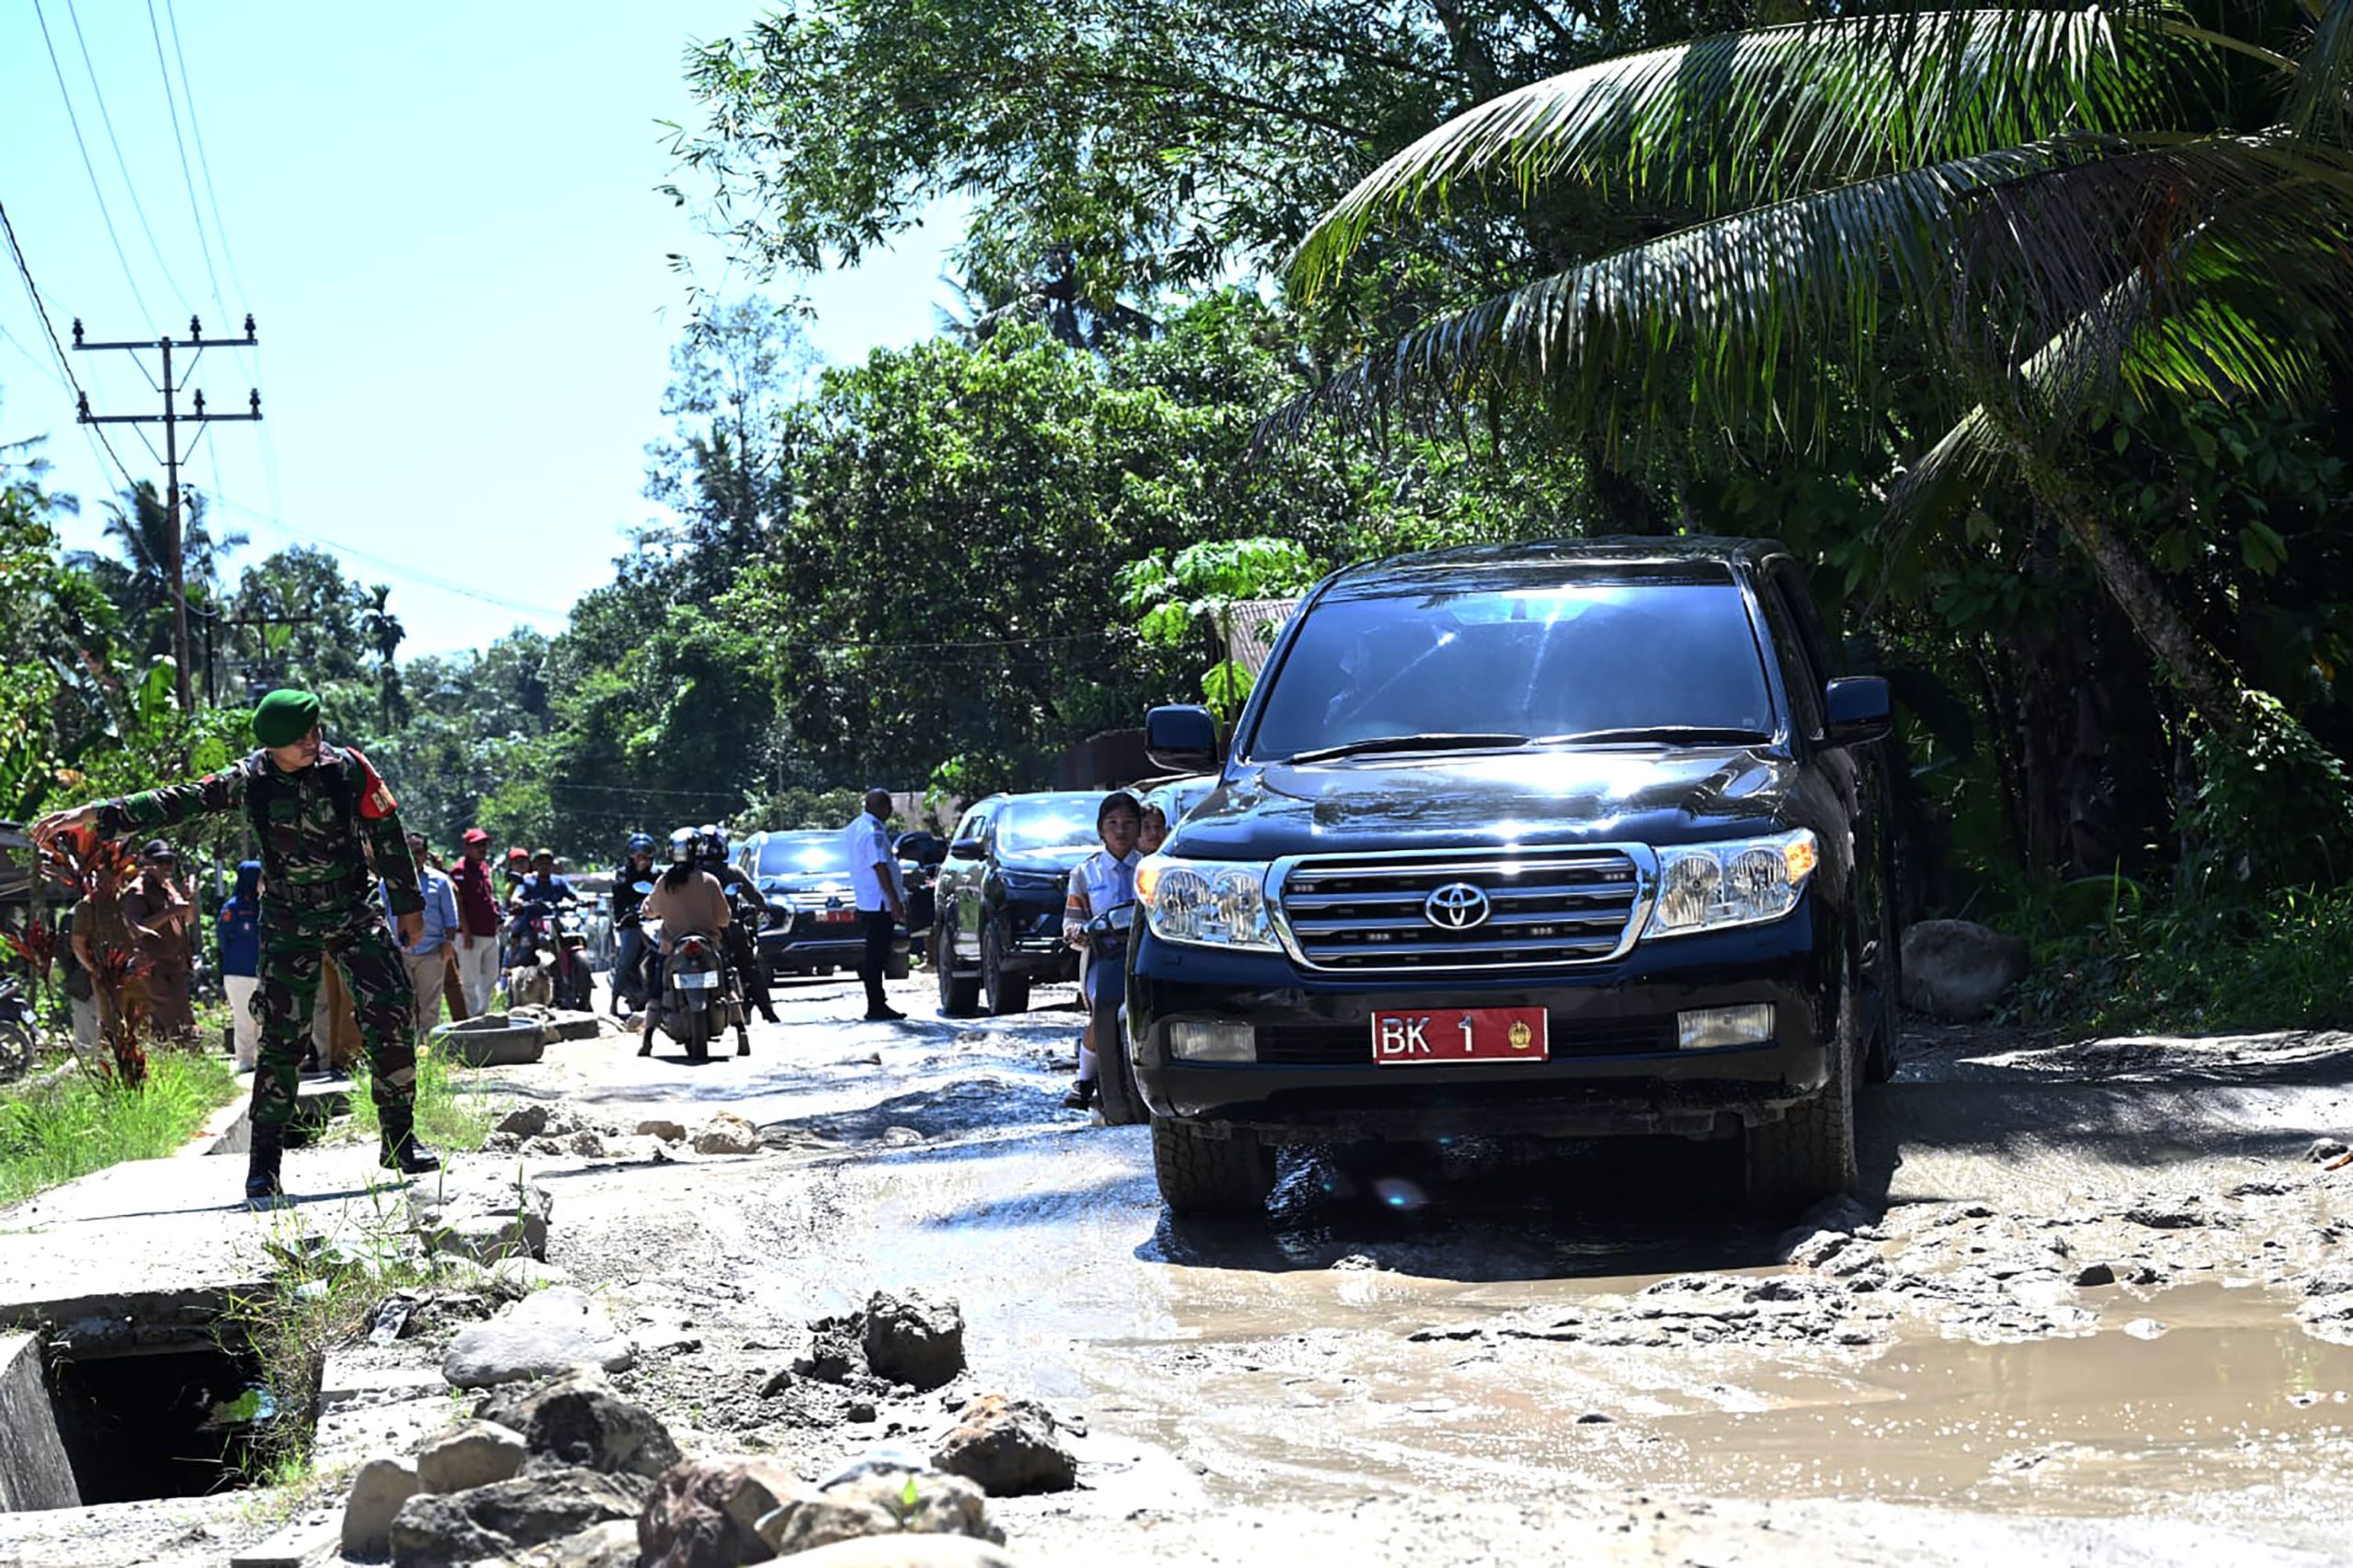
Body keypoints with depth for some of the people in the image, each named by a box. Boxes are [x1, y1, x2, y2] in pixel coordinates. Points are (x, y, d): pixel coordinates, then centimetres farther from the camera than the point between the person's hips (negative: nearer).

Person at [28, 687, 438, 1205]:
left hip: (356, 914, 0)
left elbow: (387, 832, 1)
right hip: (288, 923, 0)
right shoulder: (249, 781, -9)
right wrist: (94, 814, -18)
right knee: (281, 1038, -5)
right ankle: (264, 1161, -1)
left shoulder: (347, 768, -9)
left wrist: (408, 904, 6)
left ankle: (400, 1140, 1)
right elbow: (179, 802, -11)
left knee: (390, 1016, -11)